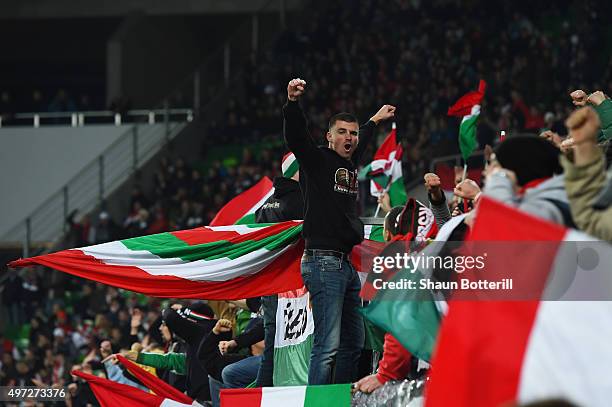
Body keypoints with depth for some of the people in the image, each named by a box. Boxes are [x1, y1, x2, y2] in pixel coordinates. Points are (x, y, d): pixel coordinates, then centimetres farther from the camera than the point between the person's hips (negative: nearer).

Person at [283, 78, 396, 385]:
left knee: (353, 343, 11)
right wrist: (292, 103, -39)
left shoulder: (351, 163, 17)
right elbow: (295, 136, -22)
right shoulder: (317, 160, -3)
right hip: (323, 263, -9)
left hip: (347, 265, 9)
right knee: (328, 345, -16)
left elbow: (360, 143, 41)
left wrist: (375, 121, 56)